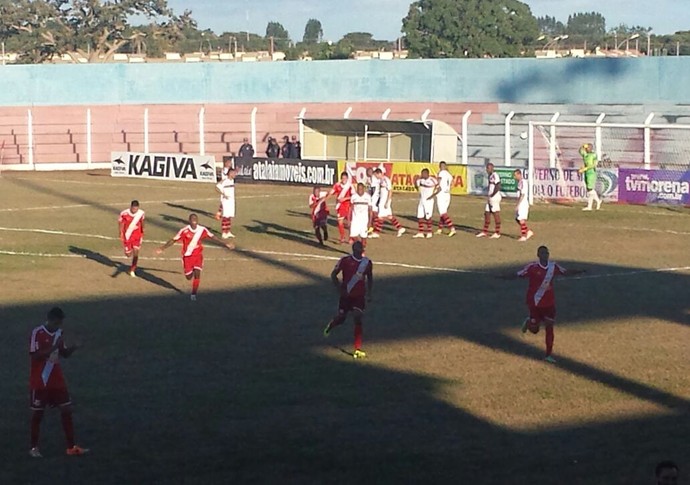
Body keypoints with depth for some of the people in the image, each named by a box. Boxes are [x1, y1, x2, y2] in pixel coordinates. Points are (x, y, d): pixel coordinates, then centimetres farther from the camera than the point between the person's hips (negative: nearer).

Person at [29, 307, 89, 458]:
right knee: (37, 414, 5)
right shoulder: (37, 333, -15)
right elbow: (35, 355, -23)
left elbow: (64, 354, 13)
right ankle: (34, 448, 18)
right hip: (40, 382, -6)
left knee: (67, 411, 2)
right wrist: (54, 347, -28)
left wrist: (71, 349, -8)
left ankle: (71, 447, 7)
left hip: (57, 381, 6)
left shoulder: (58, 333, 5)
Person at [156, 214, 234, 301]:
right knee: (189, 277, 6)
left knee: (197, 274, -14)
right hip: (187, 256, -1)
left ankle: (194, 294, 1)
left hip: (198, 255, 1)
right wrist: (162, 248, -9)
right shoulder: (185, 231, -15)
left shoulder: (202, 230, -8)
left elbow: (214, 238, -1)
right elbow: (174, 240, -8)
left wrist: (226, 245, -1)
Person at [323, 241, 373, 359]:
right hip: (346, 295, -1)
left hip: (359, 296, 1)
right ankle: (331, 325, 48)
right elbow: (333, 275, -3)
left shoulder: (367, 262, -1)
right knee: (341, 318, 9)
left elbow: (370, 278, 14)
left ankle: (357, 350, -8)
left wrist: (369, 293, 6)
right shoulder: (345, 261, -11)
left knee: (359, 321, -9)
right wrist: (340, 288, -12)